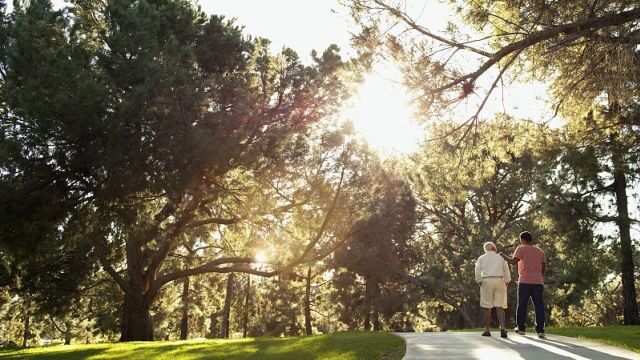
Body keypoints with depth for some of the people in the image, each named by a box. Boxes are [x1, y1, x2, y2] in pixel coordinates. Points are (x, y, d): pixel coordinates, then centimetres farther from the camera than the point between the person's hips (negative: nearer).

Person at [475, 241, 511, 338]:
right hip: (500, 281, 1)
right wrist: (506, 283, 14)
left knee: (486, 307, 5)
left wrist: (480, 282, 7)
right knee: (499, 307, -1)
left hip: (487, 282, -1)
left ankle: (487, 330, 6)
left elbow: (478, 273, -2)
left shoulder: (481, 258, 7)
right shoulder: (501, 258, 11)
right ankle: (502, 328, -18)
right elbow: (507, 273, 7)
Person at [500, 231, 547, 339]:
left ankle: (520, 328, 15)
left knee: (522, 305, 8)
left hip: (525, 281, -3)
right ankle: (540, 330, -5)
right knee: (539, 306, 1)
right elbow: (544, 268, 13)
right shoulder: (540, 251, 16)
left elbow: (513, 261, -12)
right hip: (538, 282, 3)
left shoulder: (521, 249, 0)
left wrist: (503, 256, 3)